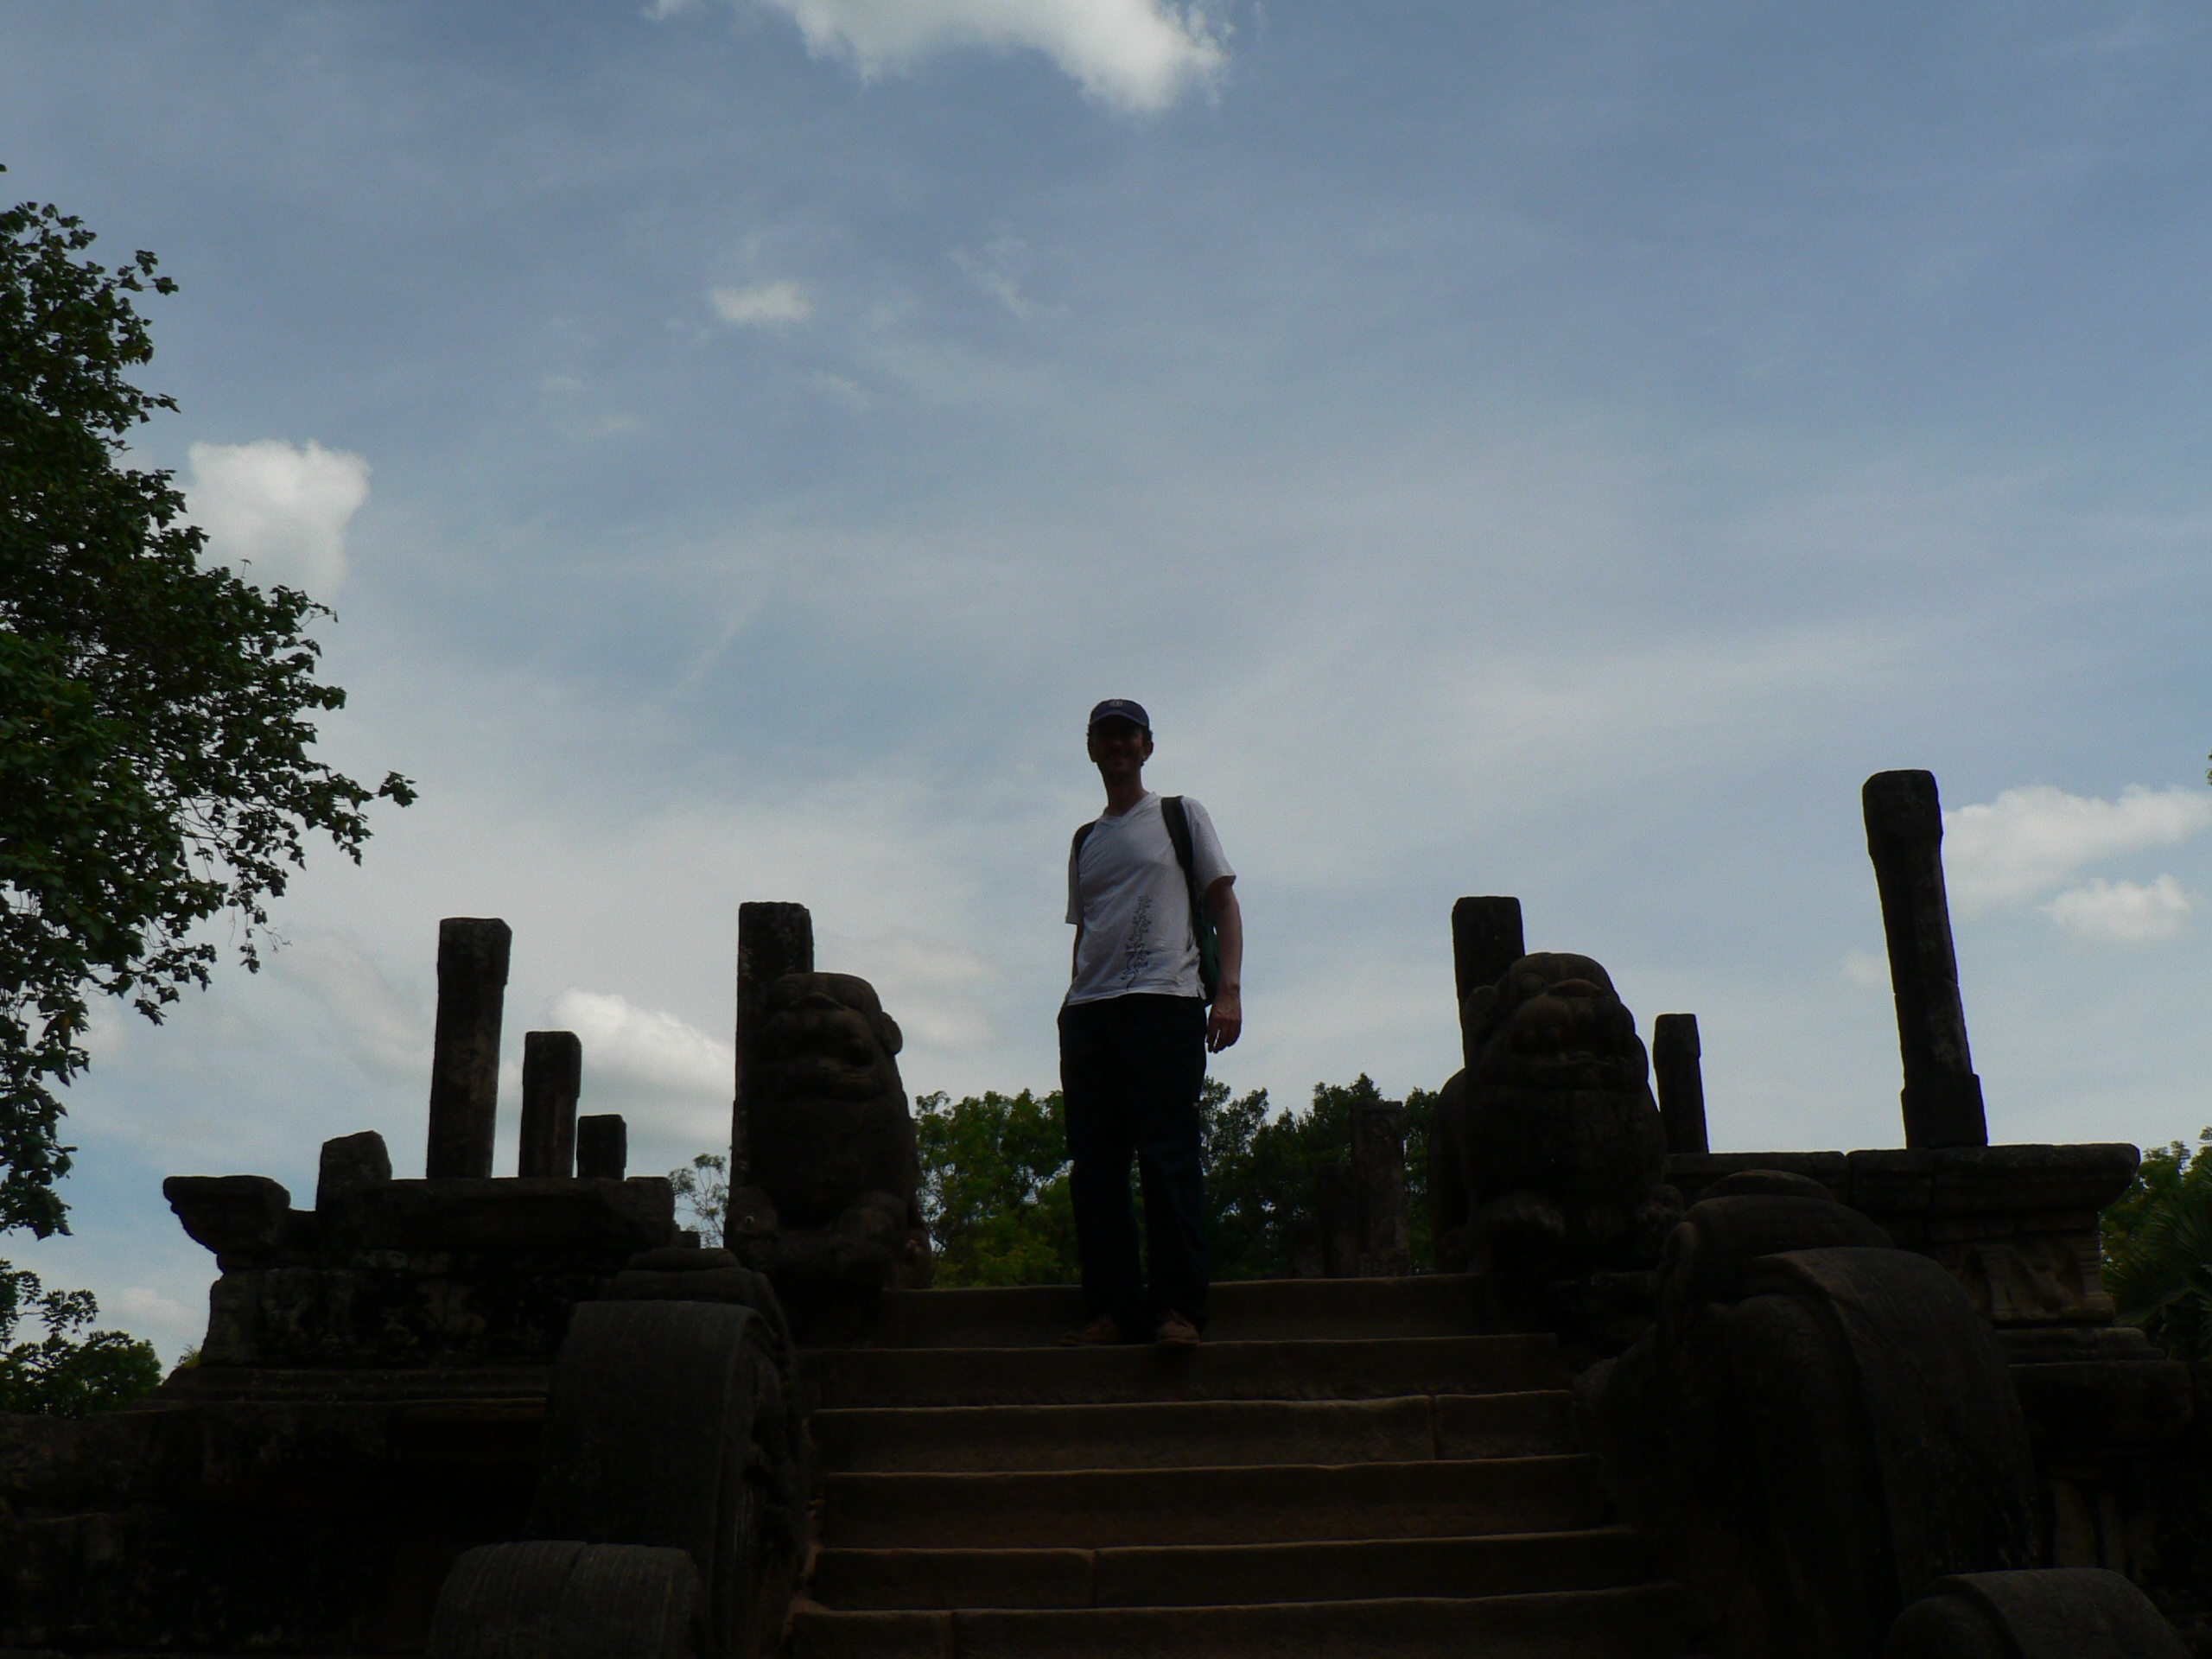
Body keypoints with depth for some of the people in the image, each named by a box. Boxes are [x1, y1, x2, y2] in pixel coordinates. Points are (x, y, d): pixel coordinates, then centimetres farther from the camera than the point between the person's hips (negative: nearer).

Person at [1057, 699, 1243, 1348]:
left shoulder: (1181, 816, 13)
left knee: (1167, 1158, -11)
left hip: (1163, 1001, -5)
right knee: (1094, 1164, -2)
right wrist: (1076, 1002, 12)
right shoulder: (1085, 841, 25)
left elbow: (1223, 904, 7)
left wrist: (1229, 988, -7)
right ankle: (1113, 1307, 1)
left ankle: (1178, 1306, -9)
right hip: (1087, 1011, 5)